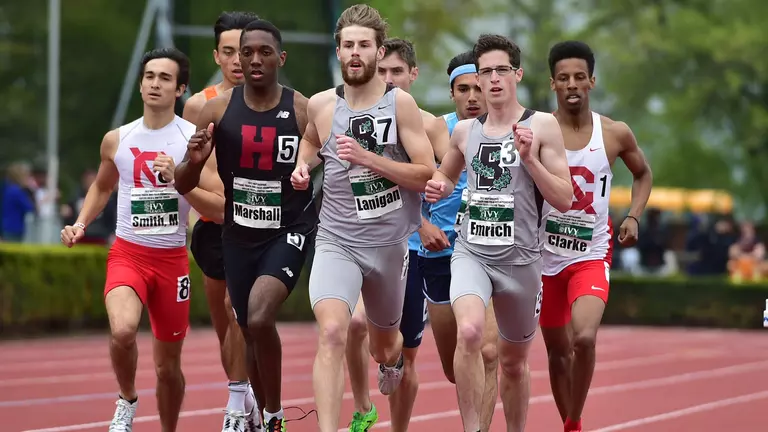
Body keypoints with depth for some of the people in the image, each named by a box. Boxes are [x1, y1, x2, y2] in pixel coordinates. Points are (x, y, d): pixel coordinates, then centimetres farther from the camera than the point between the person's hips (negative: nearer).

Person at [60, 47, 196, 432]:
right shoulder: (117, 140, 4)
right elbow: (102, 187, 24)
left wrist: (177, 178, -23)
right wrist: (81, 223, 8)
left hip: (172, 258, 0)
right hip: (127, 252, 0)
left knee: (168, 364, 9)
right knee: (122, 331, -29)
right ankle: (127, 401, 0)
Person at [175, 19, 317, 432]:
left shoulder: (305, 111, -9)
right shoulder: (217, 110, -3)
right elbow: (183, 185, 1)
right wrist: (195, 161, -20)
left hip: (289, 231, -4)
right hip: (239, 235, 4)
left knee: (259, 319, -25)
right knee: (251, 333, 13)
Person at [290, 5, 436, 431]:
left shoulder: (400, 103, -8)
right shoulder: (321, 105, 0)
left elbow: (426, 175, -12)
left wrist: (368, 158, -22)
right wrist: (302, 165, 4)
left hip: (389, 244, 1)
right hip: (337, 241, -1)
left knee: (384, 349, 23)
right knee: (332, 332, -28)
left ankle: (391, 356, 61)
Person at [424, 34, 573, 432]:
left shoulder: (542, 126, -2)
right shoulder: (464, 131, 7)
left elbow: (564, 200, -5)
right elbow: (447, 176, 26)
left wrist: (530, 159, -17)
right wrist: (438, 187, 3)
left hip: (520, 259, -1)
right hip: (471, 252, 1)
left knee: (513, 361, 13)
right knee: (469, 332, -28)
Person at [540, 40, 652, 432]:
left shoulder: (615, 134, -3)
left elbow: (643, 174, 16)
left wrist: (633, 216, 2)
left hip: (591, 255, -1)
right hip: (545, 254, 1)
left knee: (584, 338, -24)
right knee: (558, 352, 11)